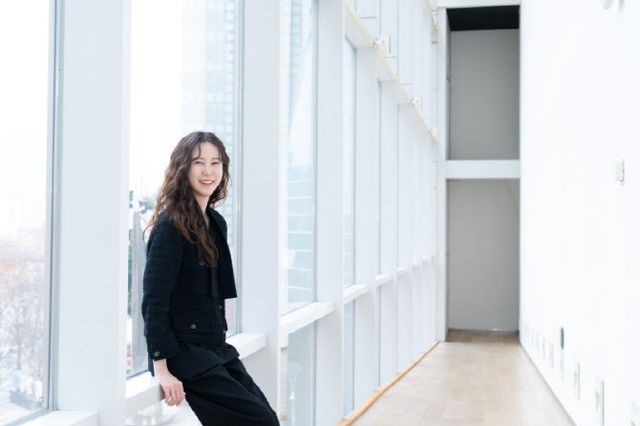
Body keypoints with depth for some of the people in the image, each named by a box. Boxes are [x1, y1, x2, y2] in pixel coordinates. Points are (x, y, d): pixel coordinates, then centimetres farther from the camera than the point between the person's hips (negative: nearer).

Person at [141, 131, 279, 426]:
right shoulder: (171, 225, -14)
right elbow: (154, 299, -18)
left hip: (216, 349, 8)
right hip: (183, 353, -8)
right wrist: (161, 368, -21)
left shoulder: (216, 223, 10)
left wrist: (219, 343, 14)